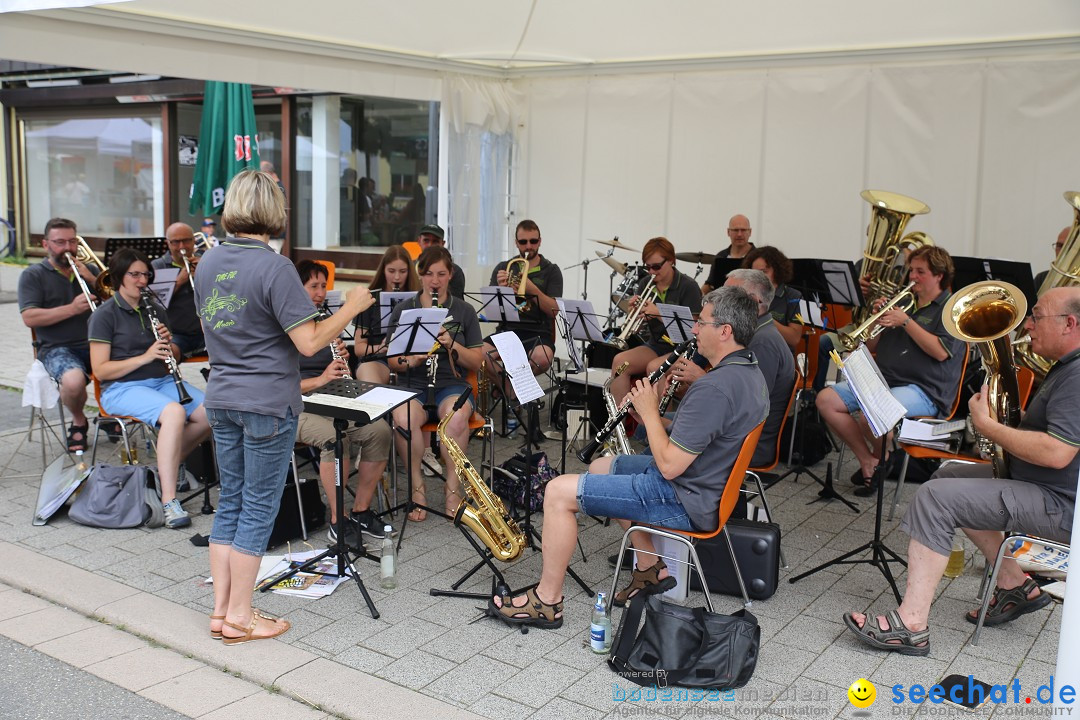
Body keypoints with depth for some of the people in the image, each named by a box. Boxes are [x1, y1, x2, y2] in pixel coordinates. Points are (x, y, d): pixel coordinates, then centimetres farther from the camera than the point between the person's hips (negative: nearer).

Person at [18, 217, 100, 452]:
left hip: (95, 344, 4)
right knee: (74, 381, -37)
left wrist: (92, 280, -6)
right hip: (57, 348, -3)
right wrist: (71, 309, -17)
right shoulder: (33, 275, 7)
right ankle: (78, 422, -3)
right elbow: (29, 318, -7)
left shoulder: (90, 271, 19)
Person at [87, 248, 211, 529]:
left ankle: (168, 464, 5)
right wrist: (145, 357, -20)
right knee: (174, 412, -36)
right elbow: (100, 370, -11)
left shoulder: (155, 309, 13)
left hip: (162, 381, 6)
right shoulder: (105, 315, -5)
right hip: (122, 388, -6)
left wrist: (168, 343, -4)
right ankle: (169, 502, -36)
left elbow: (174, 357, 19)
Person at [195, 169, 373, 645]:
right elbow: (309, 342, -19)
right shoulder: (274, 267, -18)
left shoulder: (209, 262, 5)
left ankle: (220, 609, 21)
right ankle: (239, 618, 11)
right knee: (258, 508, 3)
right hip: (266, 404, -7)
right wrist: (352, 306, -8)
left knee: (230, 503, 15)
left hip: (221, 400, 7)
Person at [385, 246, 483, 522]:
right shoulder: (403, 310, 9)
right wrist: (412, 360, -17)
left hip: (452, 385, 0)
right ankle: (417, 489, -15)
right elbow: (392, 361, 6)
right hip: (412, 385, 0)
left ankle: (453, 489, -18)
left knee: (457, 417, -36)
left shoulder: (464, 311, 9)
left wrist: (451, 344, -14)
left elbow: (476, 361, 4)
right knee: (404, 419, -35)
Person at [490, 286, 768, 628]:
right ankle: (651, 568, 26)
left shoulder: (714, 388, -29)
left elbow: (669, 466, -27)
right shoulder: (751, 373, 4)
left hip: (684, 501, -11)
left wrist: (649, 411, -14)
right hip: (714, 483, 11)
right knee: (600, 467, 28)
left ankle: (547, 601, 2)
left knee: (559, 491, -9)